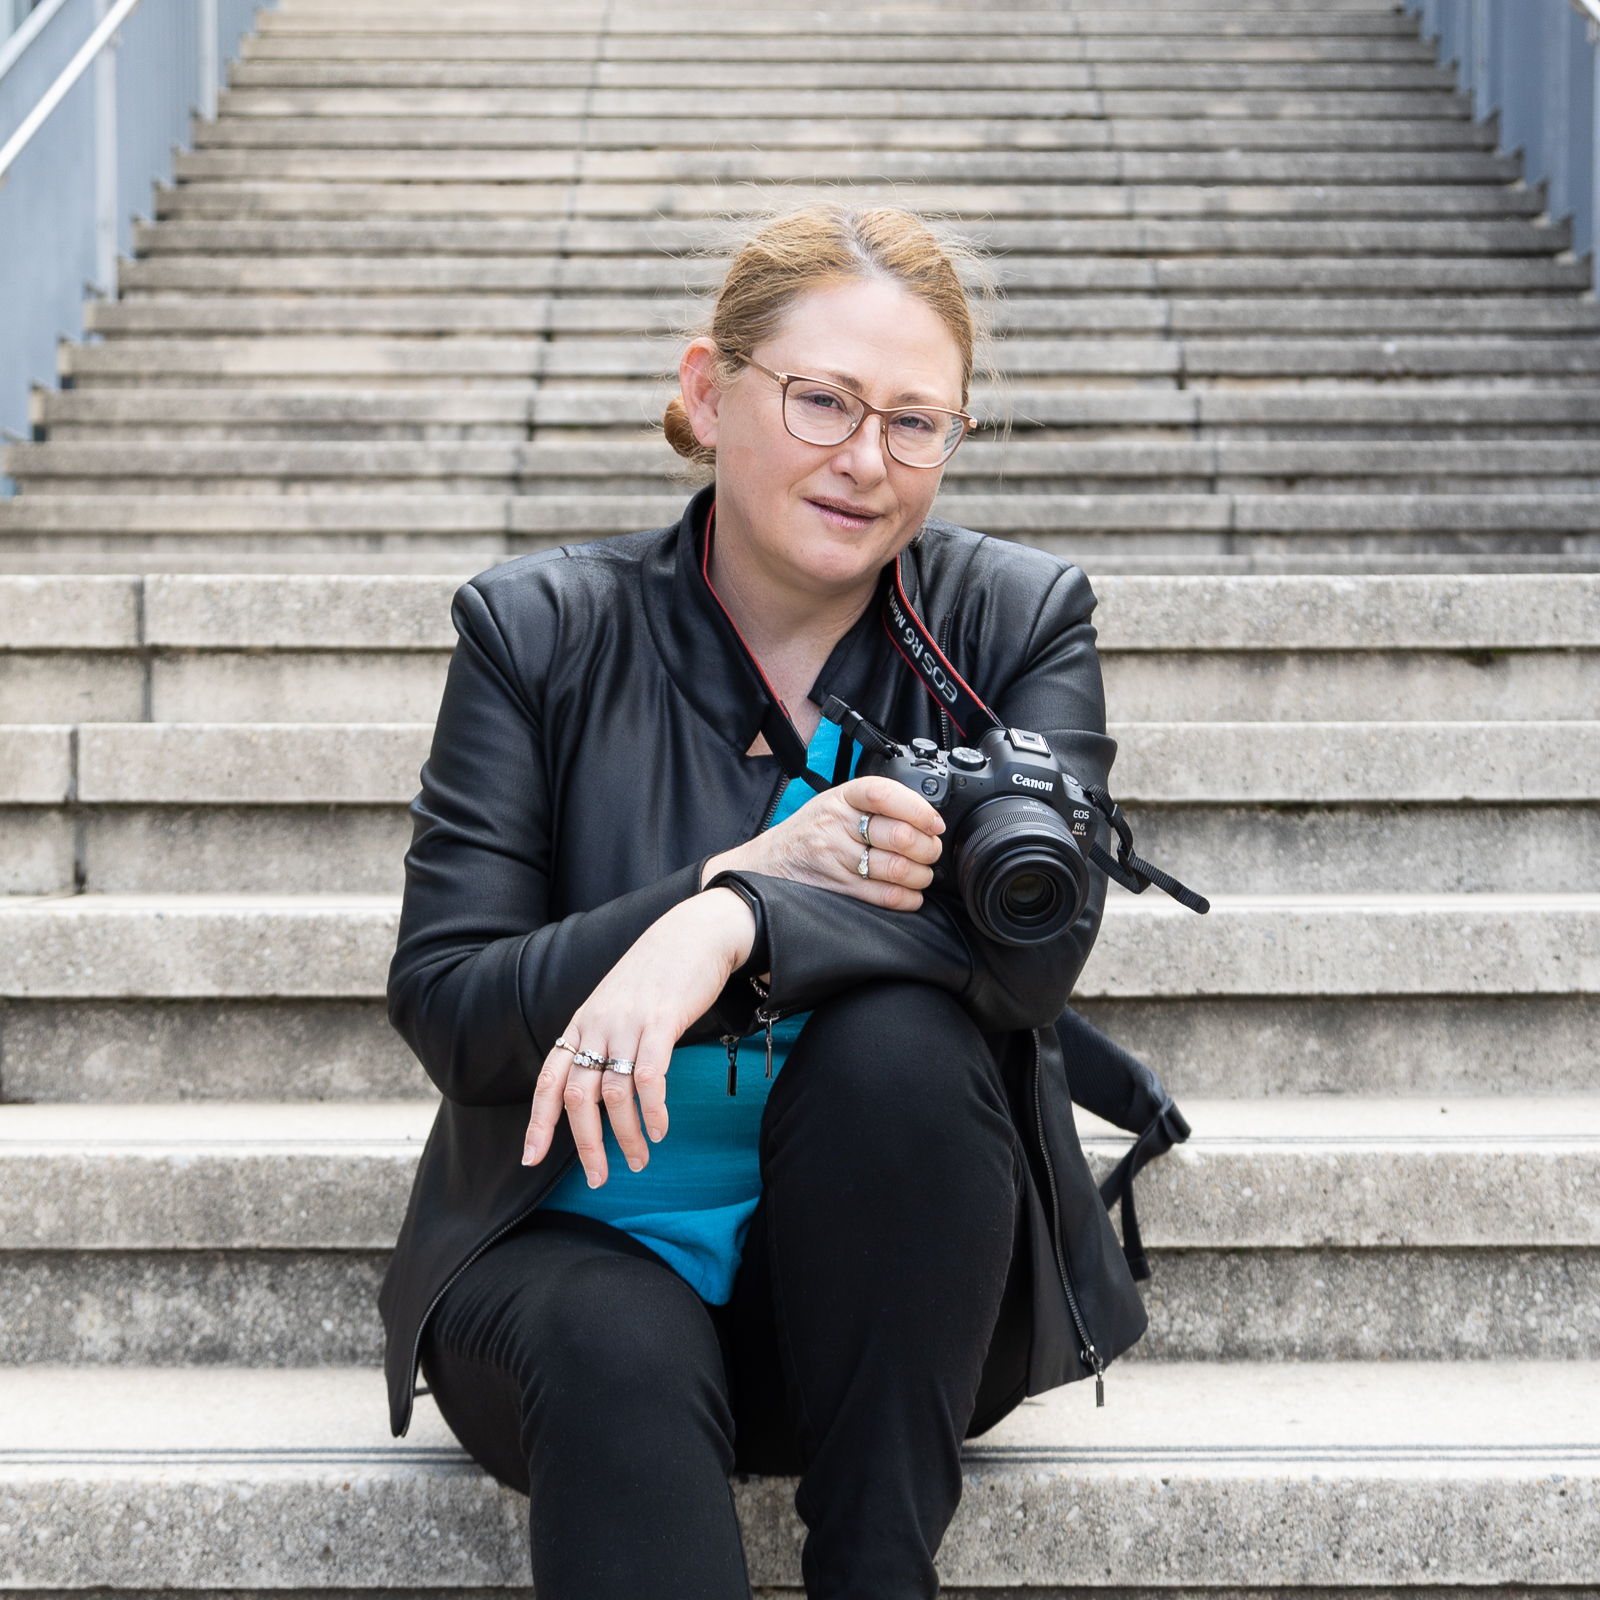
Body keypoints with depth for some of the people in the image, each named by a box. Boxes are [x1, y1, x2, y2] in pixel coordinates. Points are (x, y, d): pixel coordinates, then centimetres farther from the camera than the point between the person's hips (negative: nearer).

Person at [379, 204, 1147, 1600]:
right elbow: (445, 1012, -9)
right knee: (615, 1352, -34)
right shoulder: (540, 634, -1)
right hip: (585, 1241, -1)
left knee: (897, 1033, -30)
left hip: (898, 1275, 1)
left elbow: (1041, 939, -17)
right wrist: (744, 871, -23)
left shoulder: (1018, 621, 0)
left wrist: (738, 921, -33)